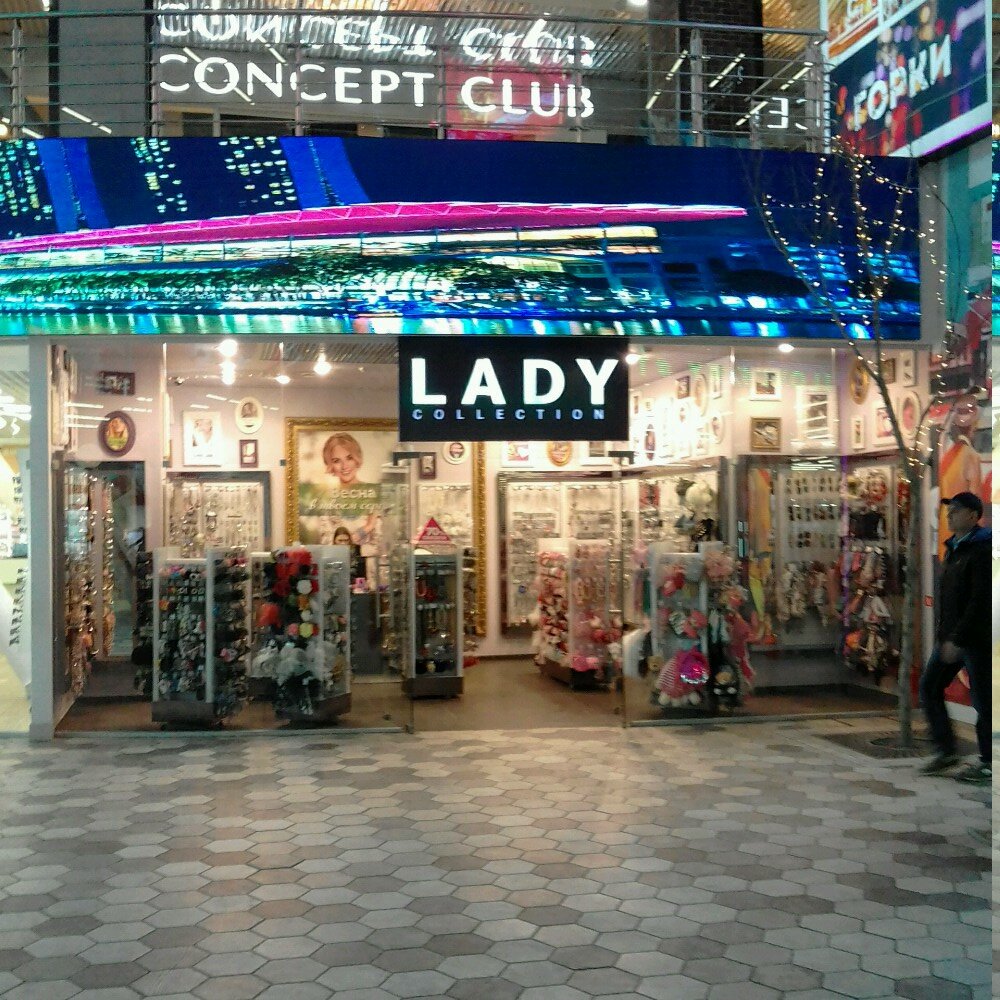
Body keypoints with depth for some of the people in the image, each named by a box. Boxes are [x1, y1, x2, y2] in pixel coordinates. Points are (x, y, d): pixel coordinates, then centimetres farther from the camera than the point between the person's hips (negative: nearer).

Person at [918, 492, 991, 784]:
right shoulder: (953, 548, 14)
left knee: (982, 699, 0)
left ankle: (988, 763, 11)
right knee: (929, 688, 7)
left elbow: (979, 600, -20)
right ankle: (946, 751, 16)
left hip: (976, 638, -9)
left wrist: (957, 639, -21)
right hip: (950, 636, 9)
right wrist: (943, 634, 15)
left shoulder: (982, 551, -14)